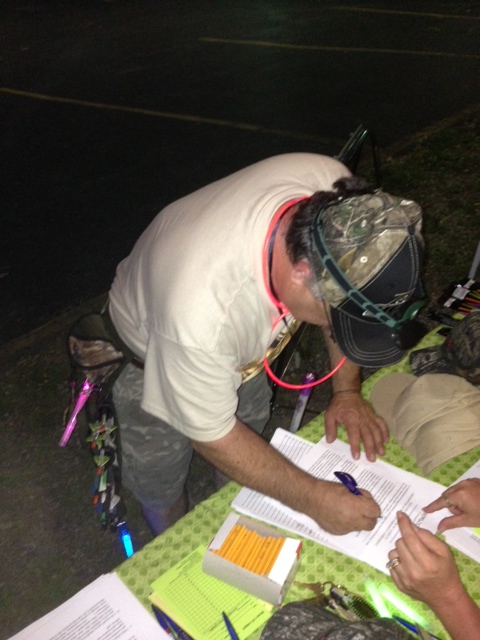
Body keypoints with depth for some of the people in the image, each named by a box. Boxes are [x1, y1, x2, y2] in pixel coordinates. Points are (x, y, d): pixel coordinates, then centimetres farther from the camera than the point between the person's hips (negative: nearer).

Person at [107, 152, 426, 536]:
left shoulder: (336, 194, -31)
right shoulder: (201, 313, -46)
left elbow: (345, 301, -9)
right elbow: (211, 436, -26)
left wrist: (347, 390, -11)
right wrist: (312, 498, -21)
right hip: (152, 353, -4)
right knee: (160, 484, 16)